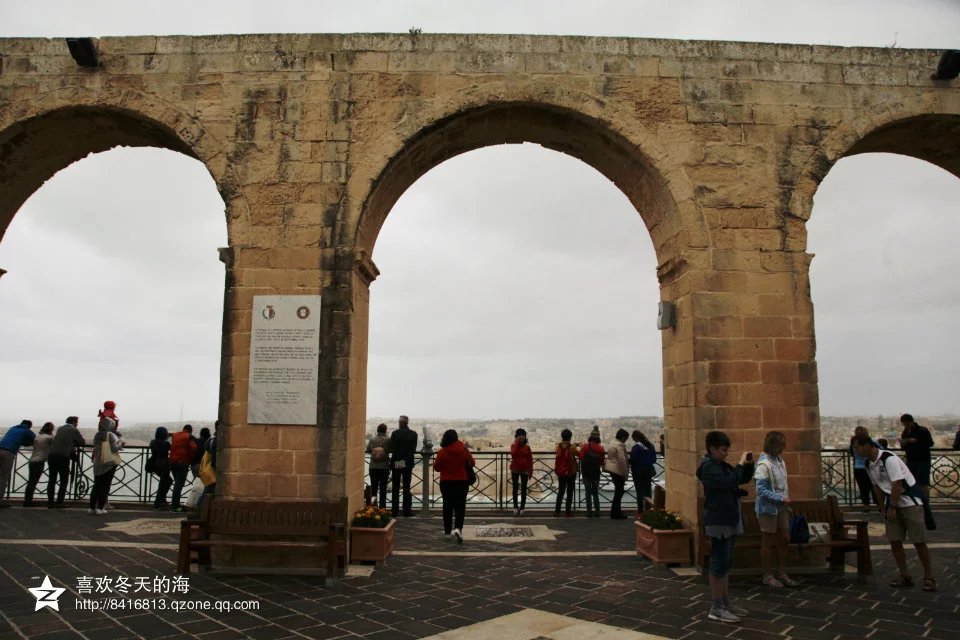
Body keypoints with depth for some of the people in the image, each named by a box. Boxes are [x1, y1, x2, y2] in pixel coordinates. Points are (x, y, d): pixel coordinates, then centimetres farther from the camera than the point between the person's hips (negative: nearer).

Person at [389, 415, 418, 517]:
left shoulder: (395, 433, -8)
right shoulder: (413, 434, -3)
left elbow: (391, 448, -8)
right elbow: (414, 449, -2)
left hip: (396, 463, -1)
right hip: (408, 463, 1)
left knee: (395, 488, 8)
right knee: (406, 488, 6)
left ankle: (395, 511, 8)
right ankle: (407, 511, 4)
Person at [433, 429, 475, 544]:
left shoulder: (442, 452, -11)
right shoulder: (464, 450, -7)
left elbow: (436, 468, -3)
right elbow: (472, 463, 4)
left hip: (446, 482, 0)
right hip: (462, 482, 0)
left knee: (448, 506, 12)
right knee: (460, 506, 3)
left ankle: (447, 532, 18)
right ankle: (458, 528, -18)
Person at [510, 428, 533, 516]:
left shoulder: (527, 447, 0)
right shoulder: (513, 446, -3)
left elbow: (530, 459, 3)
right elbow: (513, 454, -23)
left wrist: (531, 471, -1)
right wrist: (517, 443, -21)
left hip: (524, 470, 1)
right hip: (515, 470, -1)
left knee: (523, 489, 3)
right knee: (515, 488, 6)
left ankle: (522, 507, 9)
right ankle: (515, 506, 13)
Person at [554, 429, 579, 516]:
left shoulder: (558, 446, -5)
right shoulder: (572, 447, -16)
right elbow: (579, 455, -2)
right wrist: (577, 447, 14)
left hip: (560, 472, 4)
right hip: (571, 472, -4)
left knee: (561, 491, 15)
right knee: (569, 492, 6)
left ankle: (557, 510, 13)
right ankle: (568, 511, 7)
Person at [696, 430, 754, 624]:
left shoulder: (723, 465, 12)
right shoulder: (708, 467, -16)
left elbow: (744, 479, 18)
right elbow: (729, 482, -28)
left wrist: (749, 464, 0)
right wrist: (740, 463, -19)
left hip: (729, 520, 10)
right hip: (718, 521, -10)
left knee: (725, 563, 15)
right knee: (719, 563, -5)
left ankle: (726, 602, 25)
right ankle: (716, 608, 2)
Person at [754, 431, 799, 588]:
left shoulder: (780, 461, 5)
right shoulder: (764, 464, -20)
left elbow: (783, 485, 13)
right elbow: (761, 490, -23)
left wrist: (787, 503, 9)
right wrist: (781, 498, -21)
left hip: (781, 508, 8)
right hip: (768, 508, -8)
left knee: (784, 539, 14)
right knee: (769, 542, 4)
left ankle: (782, 573, 27)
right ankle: (768, 576, 17)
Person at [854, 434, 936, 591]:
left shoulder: (889, 459, -23)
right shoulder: (868, 464, 2)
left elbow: (897, 485, -23)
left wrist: (892, 507, -19)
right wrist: (882, 508, 12)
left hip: (910, 501, -7)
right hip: (892, 502, 7)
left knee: (919, 541, -4)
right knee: (894, 541, 4)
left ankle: (929, 577, 10)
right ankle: (905, 576, 13)